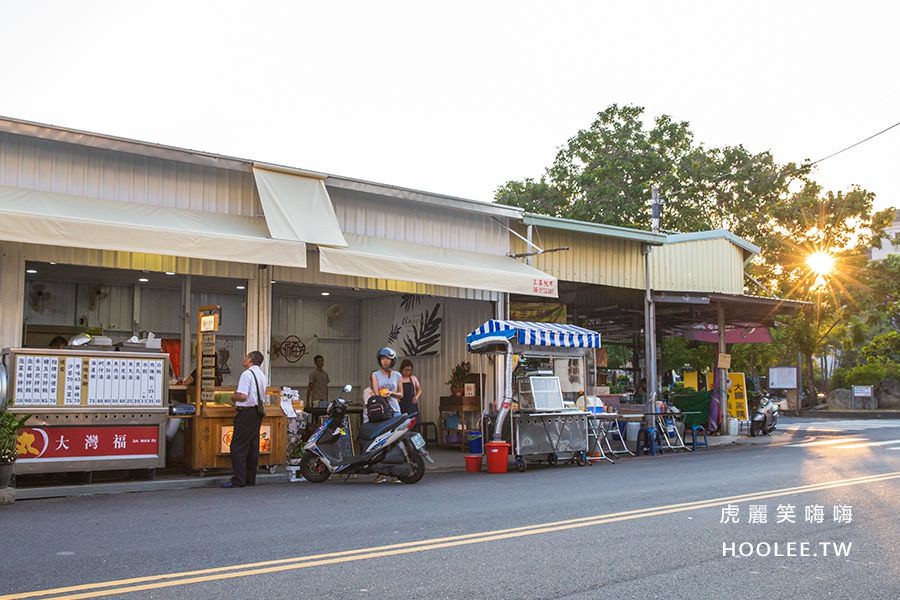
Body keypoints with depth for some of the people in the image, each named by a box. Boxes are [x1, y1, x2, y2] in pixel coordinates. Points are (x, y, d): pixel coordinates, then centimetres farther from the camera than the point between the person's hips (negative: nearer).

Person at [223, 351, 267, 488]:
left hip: (246, 412, -9)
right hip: (258, 411, 9)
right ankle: (250, 478, 16)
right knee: (253, 446, 12)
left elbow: (242, 396, -21)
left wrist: (233, 397, -1)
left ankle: (238, 480, -6)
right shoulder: (263, 375, 14)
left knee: (238, 447, -5)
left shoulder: (247, 374, -13)